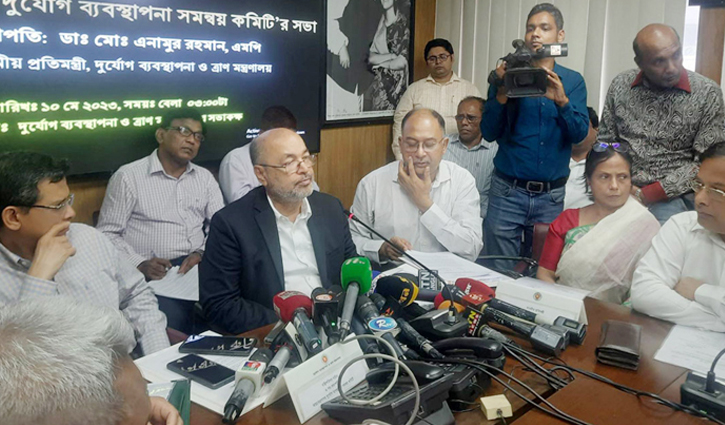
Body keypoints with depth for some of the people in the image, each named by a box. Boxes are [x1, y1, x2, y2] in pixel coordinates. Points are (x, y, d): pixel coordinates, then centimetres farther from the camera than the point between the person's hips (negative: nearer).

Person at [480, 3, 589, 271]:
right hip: (508, 190, -1)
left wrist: (562, 101, -21)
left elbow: (579, 134, -4)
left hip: (551, 195, 2)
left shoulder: (572, 81, 7)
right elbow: (488, 133, -2)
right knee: (499, 273, 2)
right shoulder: (508, 75, 4)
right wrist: (501, 94, -17)